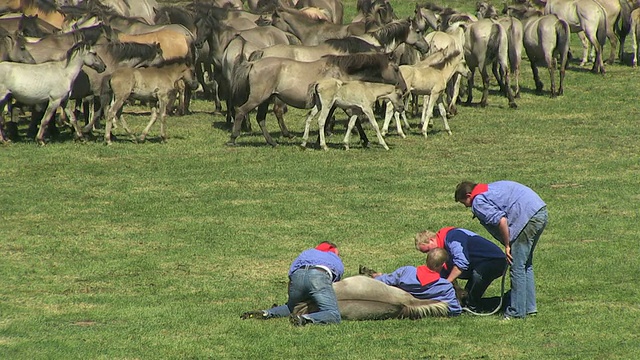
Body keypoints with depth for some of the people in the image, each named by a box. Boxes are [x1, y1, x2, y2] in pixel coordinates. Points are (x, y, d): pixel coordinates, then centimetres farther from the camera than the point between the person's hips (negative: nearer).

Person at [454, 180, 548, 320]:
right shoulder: (489, 188, 25)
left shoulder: (478, 202, -4)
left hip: (529, 218, -10)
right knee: (526, 265, 19)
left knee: (517, 267, -1)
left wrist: (507, 245, -6)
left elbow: (501, 220, -18)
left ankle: (517, 312, 3)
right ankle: (530, 307, 25)